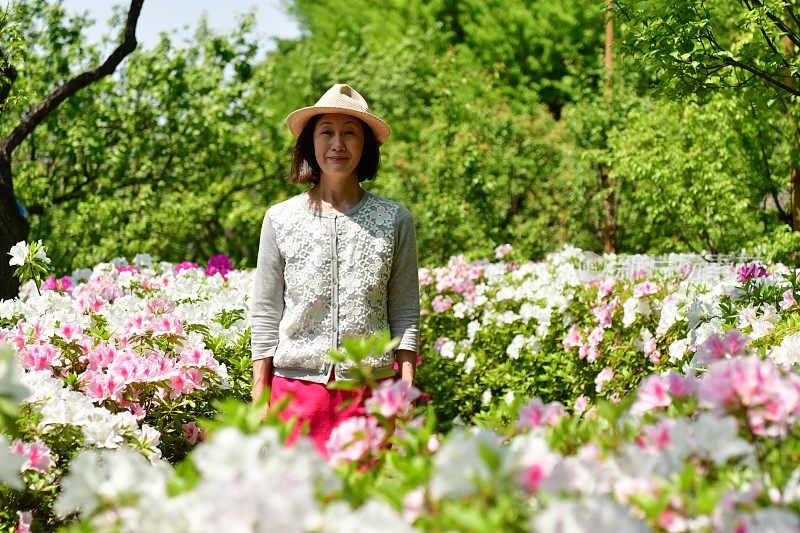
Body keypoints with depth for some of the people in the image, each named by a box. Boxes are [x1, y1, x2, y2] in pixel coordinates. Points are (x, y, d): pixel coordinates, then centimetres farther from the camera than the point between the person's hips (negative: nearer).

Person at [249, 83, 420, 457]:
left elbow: (405, 316, 7)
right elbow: (265, 316, 8)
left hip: (372, 393, 0)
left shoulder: (395, 221, 5)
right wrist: (260, 399, 3)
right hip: (295, 389, 0)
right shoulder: (280, 220, 6)